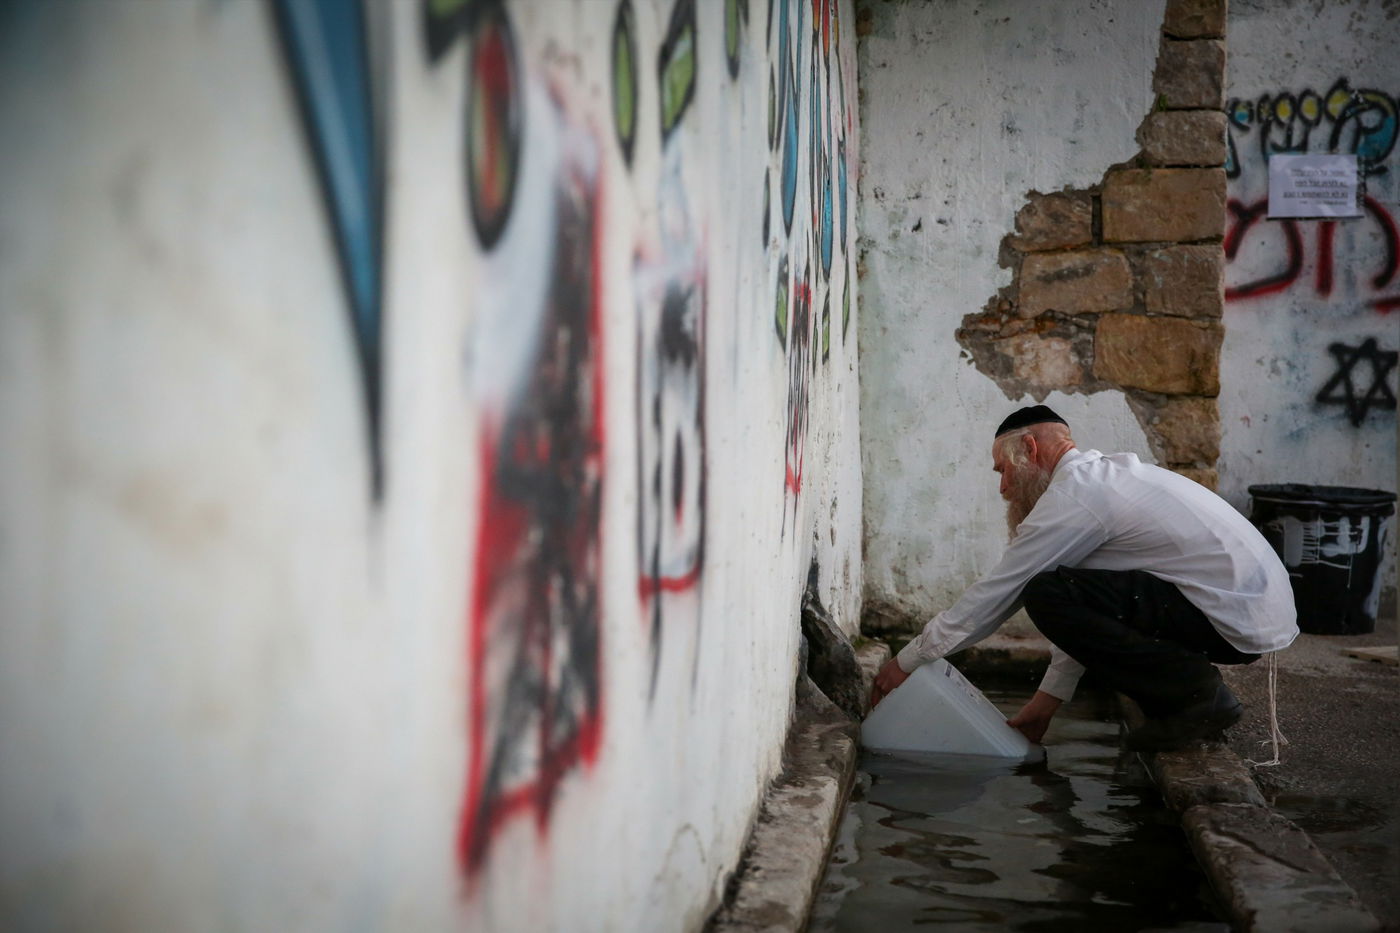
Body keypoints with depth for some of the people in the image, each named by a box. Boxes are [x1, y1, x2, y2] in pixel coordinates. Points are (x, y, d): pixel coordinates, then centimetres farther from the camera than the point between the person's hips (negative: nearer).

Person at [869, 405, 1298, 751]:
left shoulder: (1072, 496, -11)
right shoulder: (1108, 473, 19)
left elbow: (994, 594, -8)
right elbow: (1086, 612, 23)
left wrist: (907, 661, 2)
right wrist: (1046, 699, 24)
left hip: (1238, 620, -10)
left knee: (1047, 594, -17)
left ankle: (1198, 694, -8)